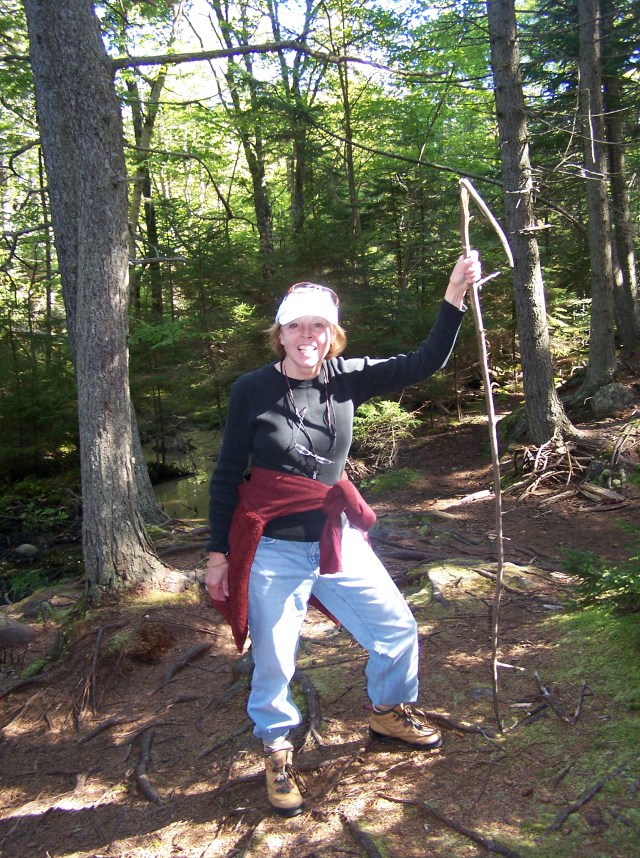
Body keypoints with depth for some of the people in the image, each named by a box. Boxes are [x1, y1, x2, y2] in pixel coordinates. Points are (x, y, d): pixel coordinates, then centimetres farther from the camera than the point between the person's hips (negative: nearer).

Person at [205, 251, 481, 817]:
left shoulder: (347, 379, -2)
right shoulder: (252, 390, -11)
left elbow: (425, 363, -4)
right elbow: (227, 474, -5)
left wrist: (454, 297, -13)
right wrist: (218, 551, -4)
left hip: (338, 540, 4)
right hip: (272, 552, -4)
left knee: (398, 628, 11)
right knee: (274, 661, 8)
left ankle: (389, 713, 40)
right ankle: (277, 753, 36)